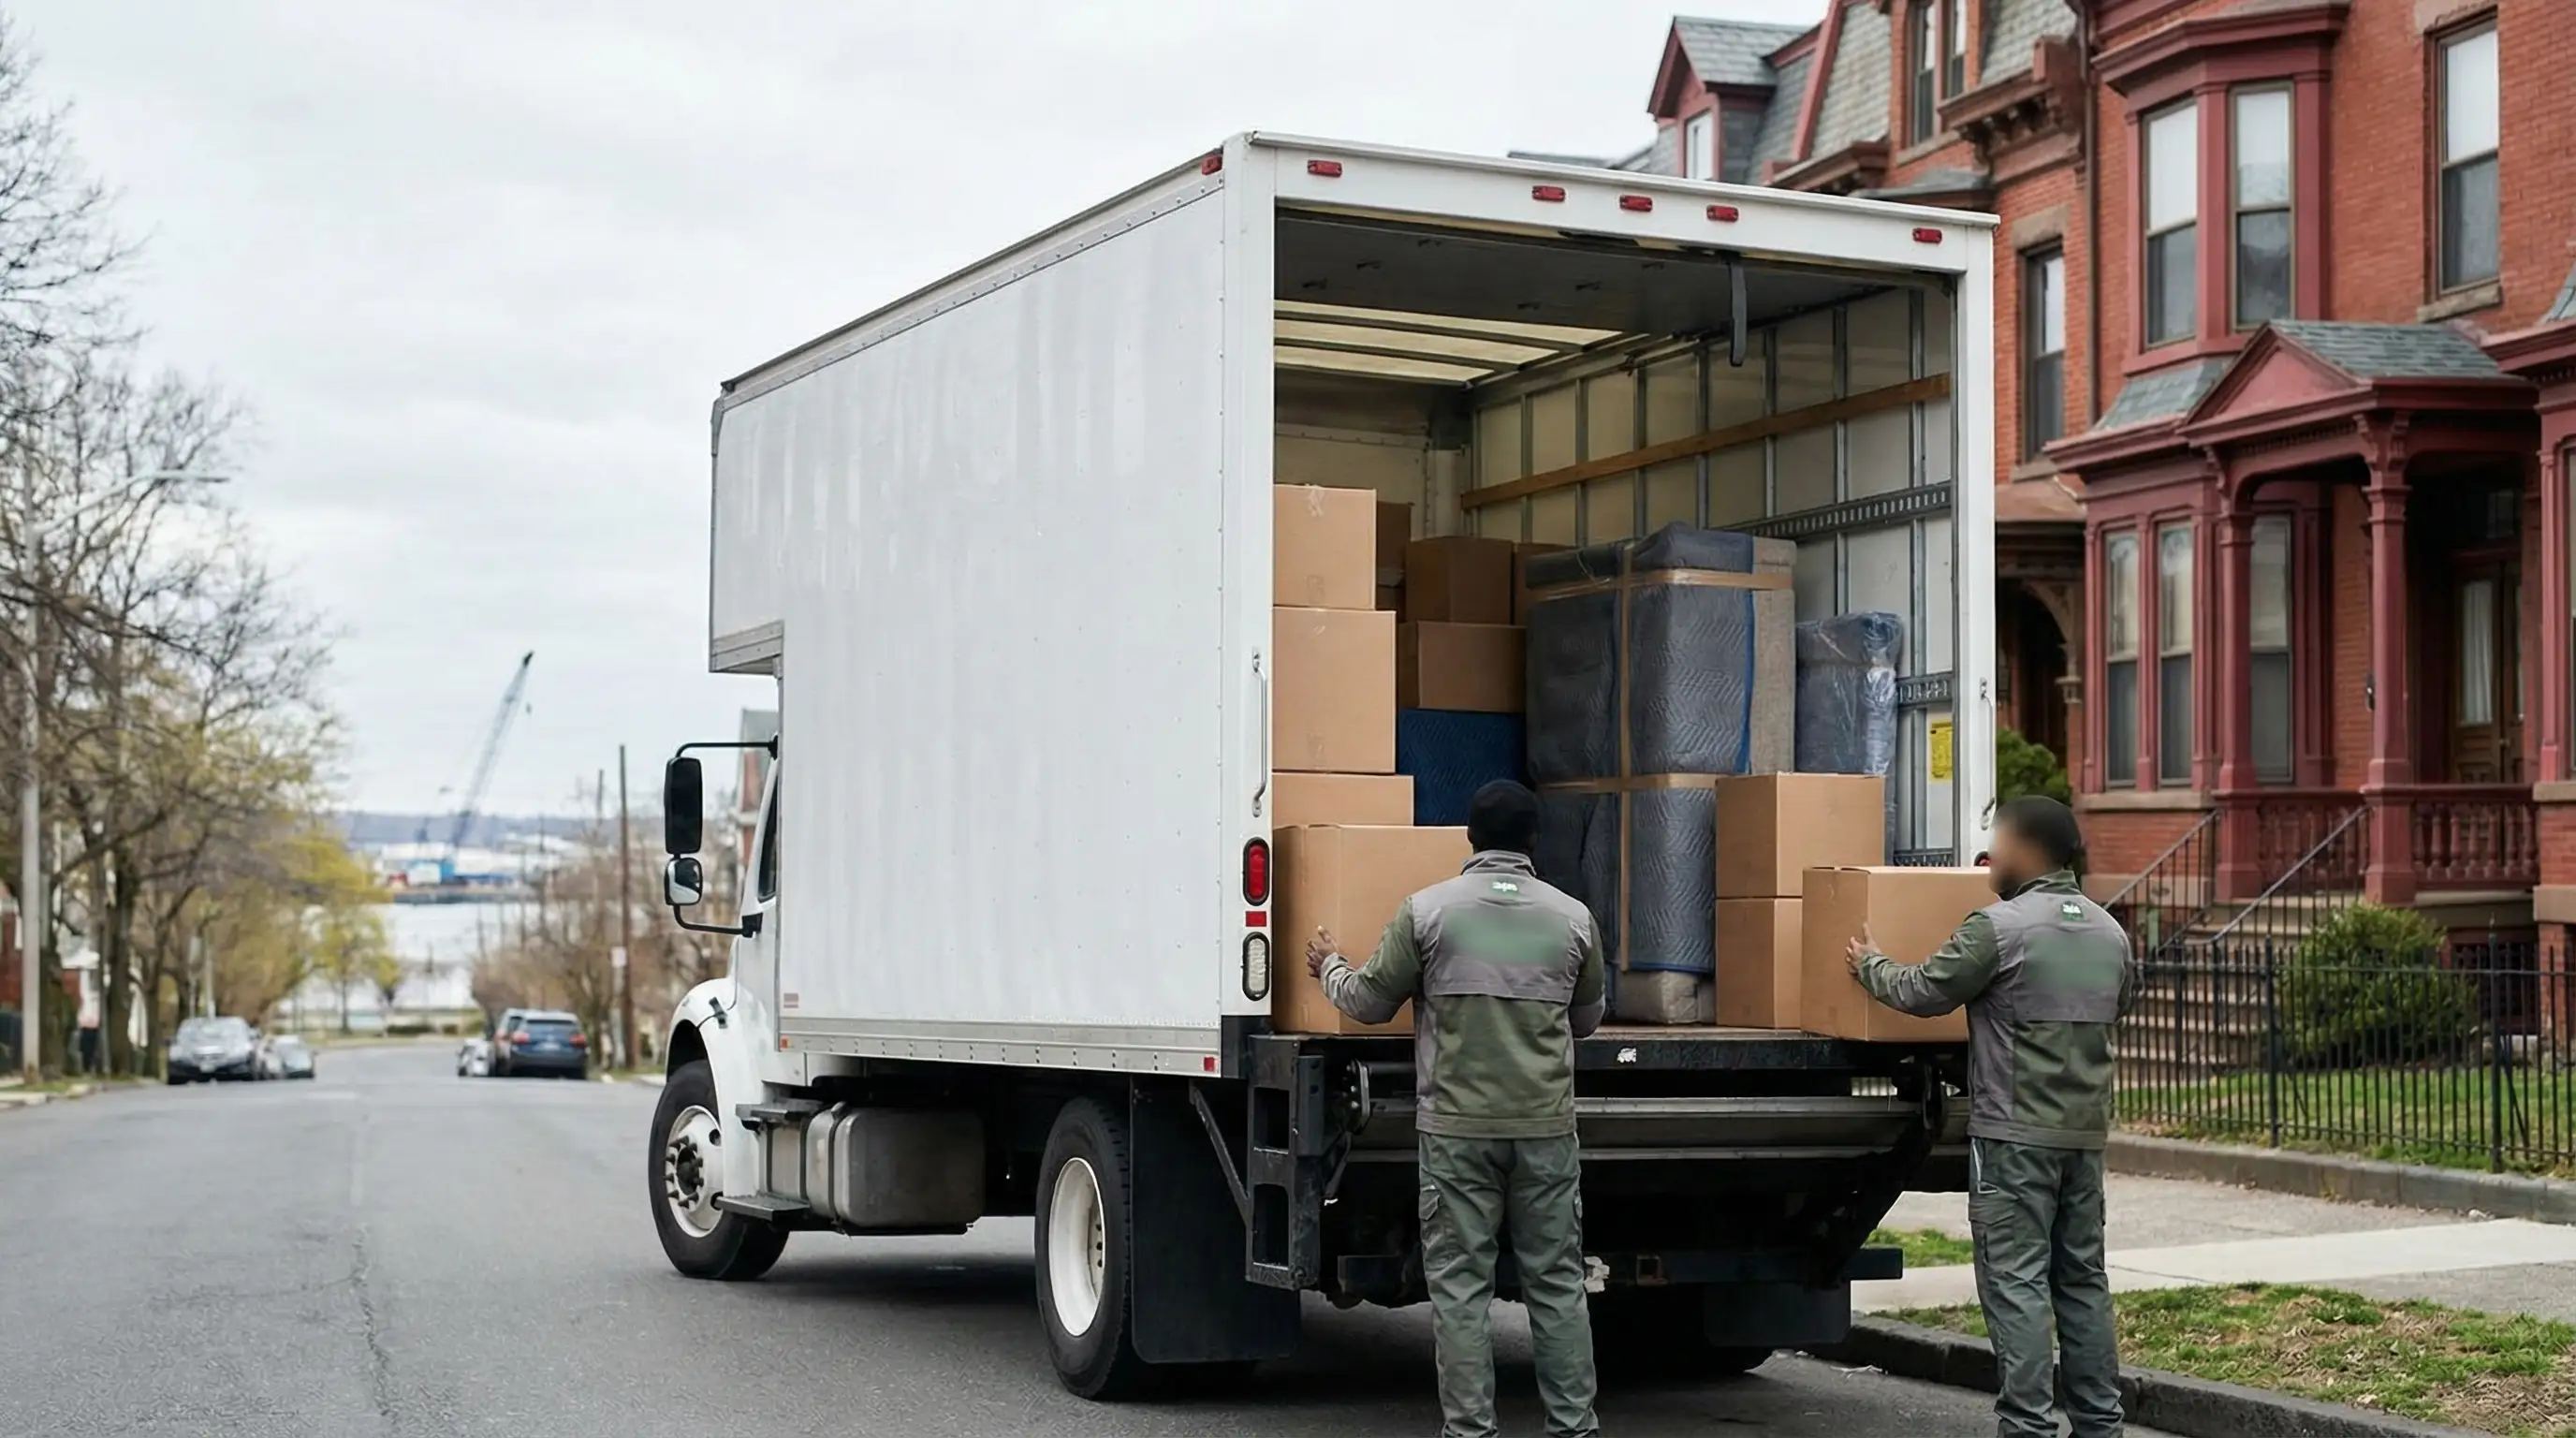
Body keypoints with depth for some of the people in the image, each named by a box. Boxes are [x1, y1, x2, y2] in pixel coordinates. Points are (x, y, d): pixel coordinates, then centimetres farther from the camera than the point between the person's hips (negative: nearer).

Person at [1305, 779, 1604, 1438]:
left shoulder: (1428, 910, -3)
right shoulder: (1572, 917, 4)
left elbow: (1370, 1001, 5)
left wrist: (1328, 967, 26)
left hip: (1456, 1126, -2)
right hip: (1545, 1127, 2)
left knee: (1459, 1283, 4)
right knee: (1556, 1281, 8)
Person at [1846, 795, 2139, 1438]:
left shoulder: (2000, 927, -13)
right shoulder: (2110, 933, 10)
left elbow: (1923, 992, -6)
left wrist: (1871, 965, 13)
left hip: (2014, 1134, -7)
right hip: (2086, 1132, 7)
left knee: (2016, 1281, -4)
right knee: (2082, 1278, 13)